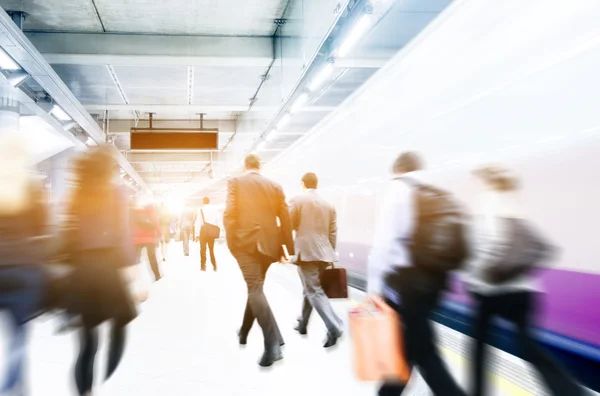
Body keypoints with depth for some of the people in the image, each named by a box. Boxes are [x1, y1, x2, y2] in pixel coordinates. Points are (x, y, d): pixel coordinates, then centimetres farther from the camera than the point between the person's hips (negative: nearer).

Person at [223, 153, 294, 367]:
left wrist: (231, 241, -1)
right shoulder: (275, 186, 10)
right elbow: (285, 219, 7)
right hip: (268, 243, 4)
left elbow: (229, 213, -8)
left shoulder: (236, 182, 1)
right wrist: (289, 246, 12)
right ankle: (244, 332, 36)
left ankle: (273, 344, -20)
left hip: (245, 241, -4)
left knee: (255, 289, -8)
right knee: (255, 287, 19)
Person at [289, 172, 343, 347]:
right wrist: (330, 254, 17)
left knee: (315, 291, -6)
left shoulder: (297, 200, -4)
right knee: (310, 289, 19)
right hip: (323, 253, 6)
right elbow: (333, 233, 10)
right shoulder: (329, 205, 10)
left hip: (305, 252, -6)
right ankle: (302, 324, 32)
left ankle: (333, 328, -18)